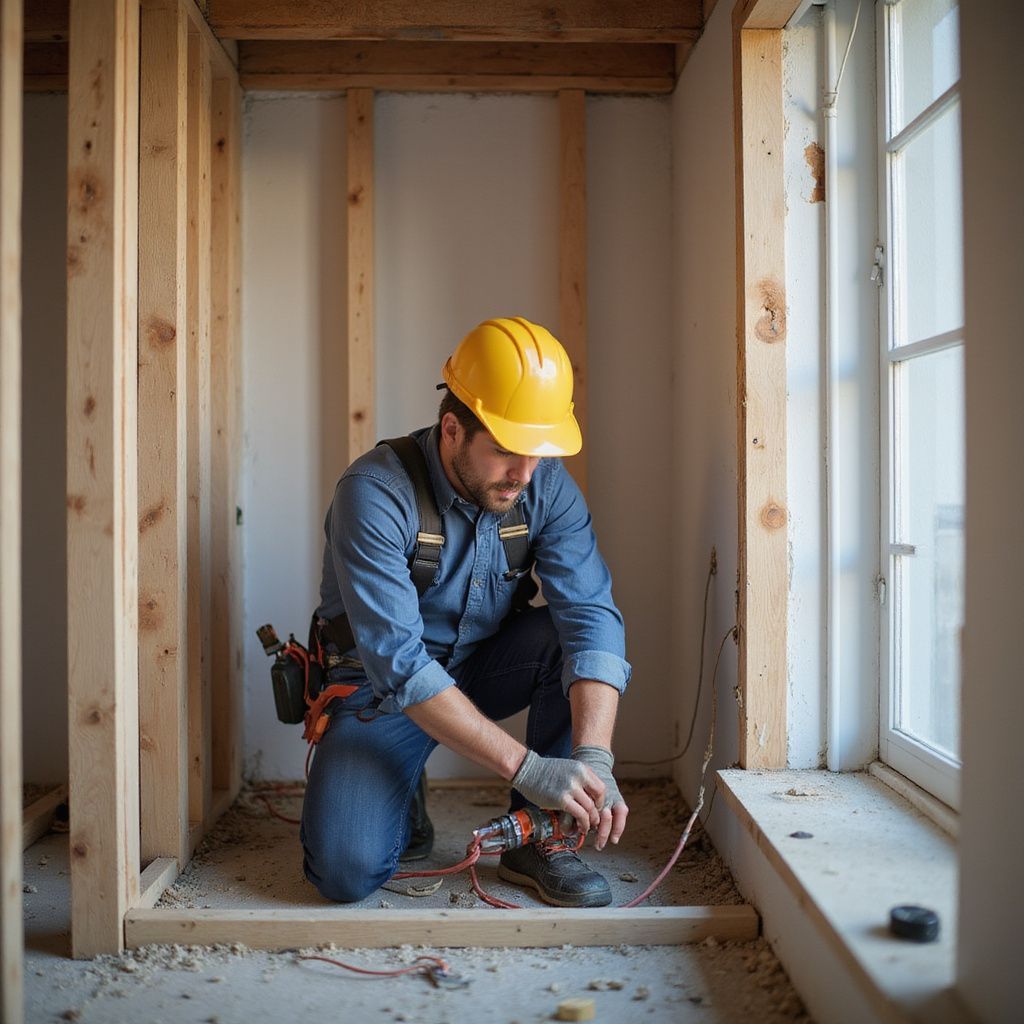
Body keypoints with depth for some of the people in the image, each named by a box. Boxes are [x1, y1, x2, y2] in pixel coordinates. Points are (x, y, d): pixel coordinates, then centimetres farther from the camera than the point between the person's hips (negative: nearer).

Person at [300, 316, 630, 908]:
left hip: (482, 666, 4)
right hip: (384, 689, -4)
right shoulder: (375, 493, -28)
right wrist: (525, 766, -39)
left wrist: (594, 757, -38)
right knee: (348, 871, -23)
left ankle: (538, 841, -11)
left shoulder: (547, 485, -15)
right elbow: (399, 663, -34)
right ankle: (404, 800, 13)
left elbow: (592, 612, -24)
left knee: (582, 632, -25)